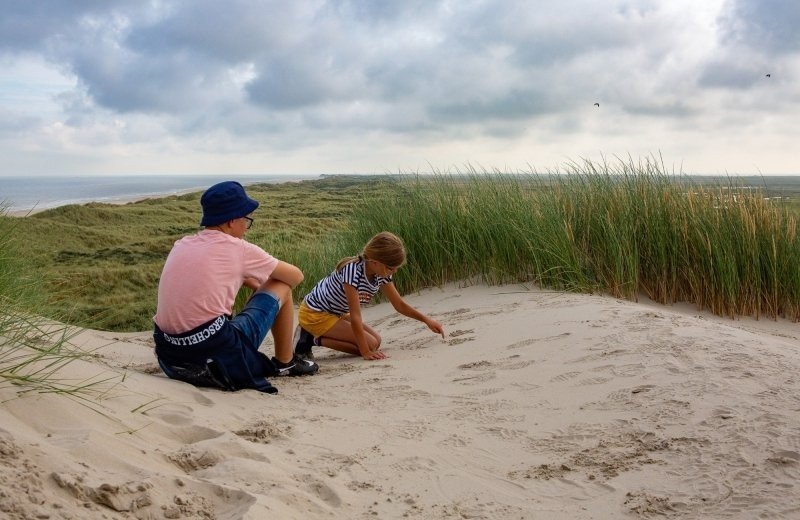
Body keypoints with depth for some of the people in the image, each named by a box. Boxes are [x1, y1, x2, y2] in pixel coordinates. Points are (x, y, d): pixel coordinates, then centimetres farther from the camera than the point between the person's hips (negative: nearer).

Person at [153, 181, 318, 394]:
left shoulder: (182, 245, 13)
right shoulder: (238, 249, -3)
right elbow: (296, 276, 11)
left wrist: (251, 282, 26)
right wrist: (263, 286, 30)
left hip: (169, 355, 7)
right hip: (218, 354, -7)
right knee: (281, 287, 11)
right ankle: (285, 363, 26)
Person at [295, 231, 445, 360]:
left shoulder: (382, 274, -7)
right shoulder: (352, 270, -32)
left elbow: (400, 305, 5)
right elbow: (355, 317, -31)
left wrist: (426, 320, -3)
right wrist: (365, 352, -29)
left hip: (335, 313, 9)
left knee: (376, 340, 3)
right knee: (370, 344, -14)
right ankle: (313, 340, -7)